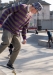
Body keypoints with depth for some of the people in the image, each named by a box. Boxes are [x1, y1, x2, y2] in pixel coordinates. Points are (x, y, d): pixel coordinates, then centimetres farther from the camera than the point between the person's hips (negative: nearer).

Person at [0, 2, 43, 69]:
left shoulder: (30, 15, 7)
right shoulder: (22, 7, -16)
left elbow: (25, 27, 15)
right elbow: (7, 11, -17)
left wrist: (24, 38, 11)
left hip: (15, 32, 7)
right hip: (8, 28, -7)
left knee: (18, 47, -4)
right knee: (7, 42, -30)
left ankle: (10, 63, 9)